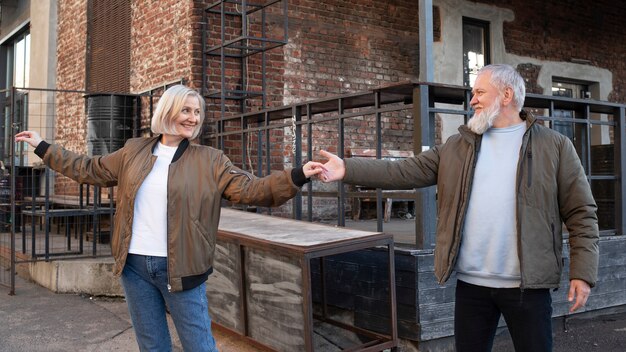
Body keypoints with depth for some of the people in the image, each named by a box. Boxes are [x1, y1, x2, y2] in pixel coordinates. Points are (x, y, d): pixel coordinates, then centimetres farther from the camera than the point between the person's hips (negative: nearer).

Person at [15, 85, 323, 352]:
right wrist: (43, 147, 21)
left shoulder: (210, 160, -2)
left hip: (179, 269, -3)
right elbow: (89, 169, 18)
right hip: (135, 265, 3)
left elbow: (250, 190, -10)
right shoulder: (133, 151, 7)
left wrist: (297, 176, -23)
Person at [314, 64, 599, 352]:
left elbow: (581, 214, -1)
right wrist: (347, 169, -6)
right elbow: (403, 172, 3)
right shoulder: (457, 146, 8)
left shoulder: (554, 146, 0)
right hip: (470, 283, 3)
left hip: (528, 285, -3)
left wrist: (582, 272, -8)